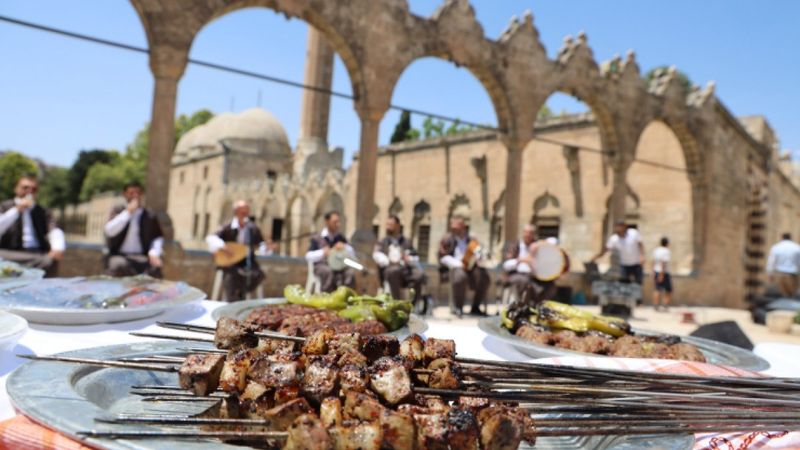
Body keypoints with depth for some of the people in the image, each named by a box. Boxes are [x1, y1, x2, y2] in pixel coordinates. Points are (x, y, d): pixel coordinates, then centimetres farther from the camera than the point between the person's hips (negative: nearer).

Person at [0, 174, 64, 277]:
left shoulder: (43, 212, 19)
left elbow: (55, 231, 2)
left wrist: (58, 248, -19)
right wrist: (16, 210, -11)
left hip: (38, 255, 1)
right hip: (10, 254, -1)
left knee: (50, 261, -31)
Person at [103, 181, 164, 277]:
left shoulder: (150, 215, 11)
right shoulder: (117, 211, 10)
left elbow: (158, 237, 6)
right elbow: (109, 231, -6)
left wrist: (154, 253, -14)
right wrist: (128, 212, -8)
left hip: (142, 257, 1)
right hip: (119, 255, 0)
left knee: (155, 268, -32)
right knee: (119, 266, -36)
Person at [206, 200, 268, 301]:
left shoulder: (253, 228, 4)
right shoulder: (228, 228, -6)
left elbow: (260, 245, 9)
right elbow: (210, 238, -13)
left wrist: (265, 248, -14)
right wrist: (222, 247, -28)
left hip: (248, 265, 3)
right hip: (231, 266, -3)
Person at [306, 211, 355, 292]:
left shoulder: (340, 238, 12)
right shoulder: (317, 238, 3)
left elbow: (353, 255, 9)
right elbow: (308, 256, -7)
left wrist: (344, 248, -11)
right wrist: (323, 252, -23)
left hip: (338, 265, 3)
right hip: (321, 265, -3)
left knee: (350, 272, -29)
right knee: (328, 272, -37)